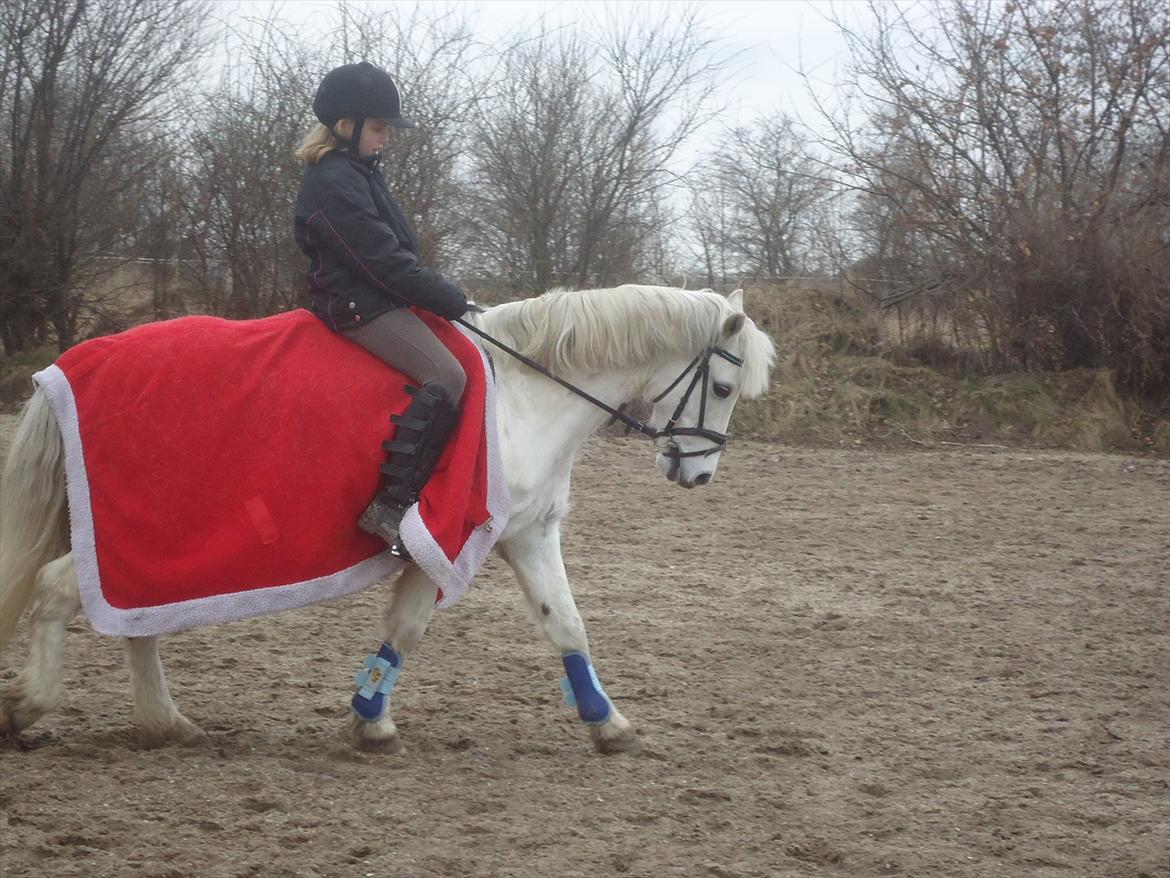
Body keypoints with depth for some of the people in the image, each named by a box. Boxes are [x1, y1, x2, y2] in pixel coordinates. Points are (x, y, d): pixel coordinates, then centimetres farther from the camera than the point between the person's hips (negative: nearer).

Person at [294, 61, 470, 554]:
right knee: (445, 377, -25)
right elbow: (385, 261, -20)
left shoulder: (356, 172, 17)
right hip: (360, 305, -11)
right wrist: (453, 301, -14)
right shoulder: (334, 182, -16)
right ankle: (391, 505, -29)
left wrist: (444, 298, 12)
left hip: (376, 297, 11)